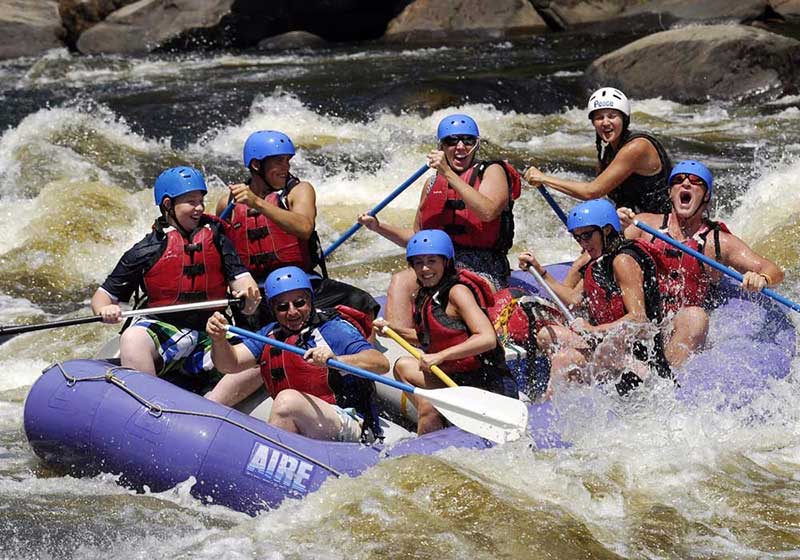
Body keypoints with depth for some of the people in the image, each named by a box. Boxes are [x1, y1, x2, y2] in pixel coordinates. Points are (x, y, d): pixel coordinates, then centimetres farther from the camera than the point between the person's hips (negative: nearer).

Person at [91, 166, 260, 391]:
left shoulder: (216, 239, 13)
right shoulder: (146, 250, 5)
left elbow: (240, 278, 6)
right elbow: (103, 295, 6)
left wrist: (249, 294, -19)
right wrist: (105, 309, -19)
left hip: (210, 336, 2)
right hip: (163, 329, -2)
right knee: (133, 339, -35)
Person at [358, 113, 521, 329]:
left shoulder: (492, 171, 4)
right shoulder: (433, 184, 18)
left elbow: (487, 211, -18)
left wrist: (448, 174, -18)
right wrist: (379, 227, 9)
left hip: (482, 270, -5)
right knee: (400, 282, -24)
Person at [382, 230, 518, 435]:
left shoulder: (457, 291, -15)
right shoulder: (426, 296, 10)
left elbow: (487, 339, -27)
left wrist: (441, 356, -28)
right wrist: (395, 330, 18)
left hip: (490, 388, -10)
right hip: (460, 381, 10)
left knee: (429, 407, -28)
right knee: (404, 366, 18)